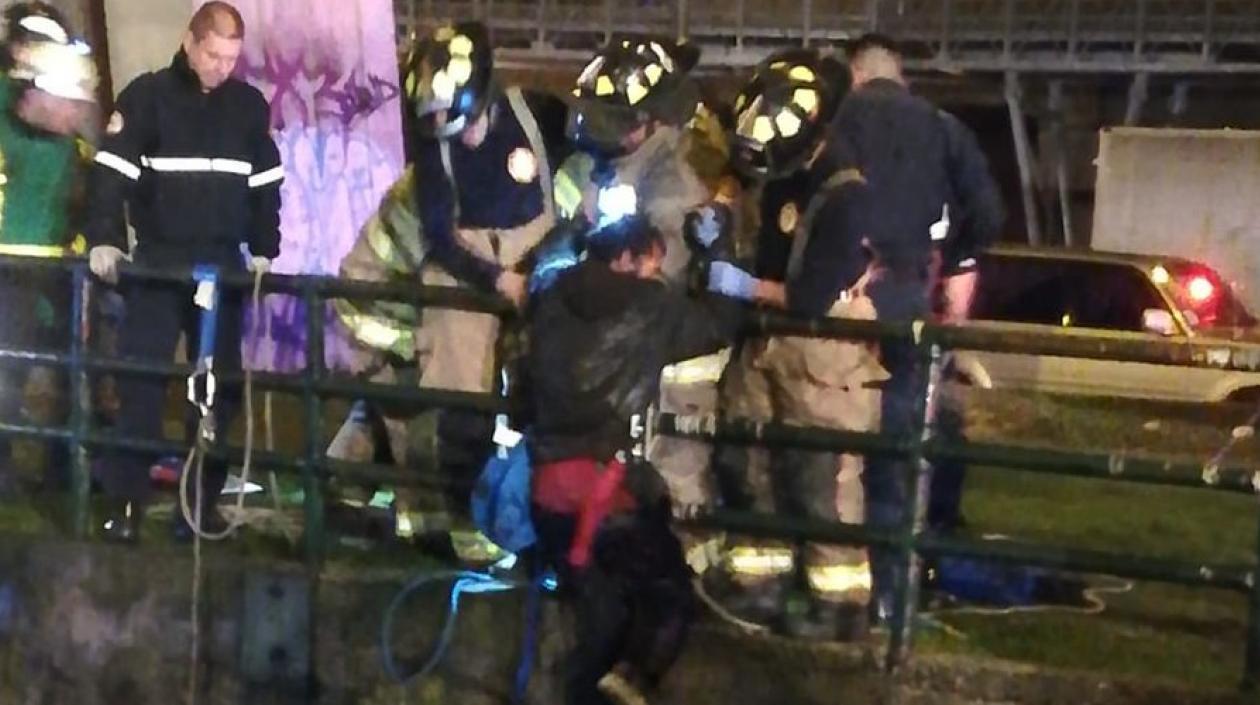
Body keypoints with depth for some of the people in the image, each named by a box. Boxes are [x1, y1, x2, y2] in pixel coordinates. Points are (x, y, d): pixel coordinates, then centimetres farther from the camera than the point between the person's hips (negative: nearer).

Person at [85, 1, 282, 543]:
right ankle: (125, 503, 1)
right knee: (140, 380, -4)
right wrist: (104, 239, -19)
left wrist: (264, 250, 7)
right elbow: (112, 170, -8)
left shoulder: (250, 104, 7)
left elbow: (266, 183, 14)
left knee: (221, 382, 5)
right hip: (158, 261, -3)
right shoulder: (147, 95, -3)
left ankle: (203, 498, 13)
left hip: (225, 264, 3)